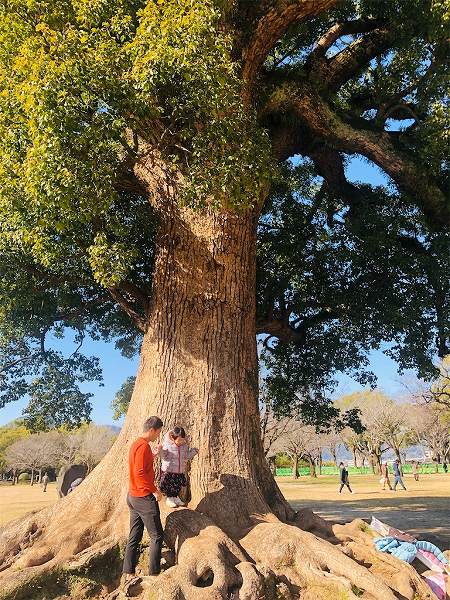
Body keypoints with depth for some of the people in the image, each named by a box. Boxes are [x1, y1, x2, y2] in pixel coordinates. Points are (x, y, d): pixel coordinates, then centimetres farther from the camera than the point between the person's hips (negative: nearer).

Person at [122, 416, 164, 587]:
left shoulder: (136, 444, 11)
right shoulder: (144, 446, -19)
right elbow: (140, 472, -24)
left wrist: (153, 454, 19)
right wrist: (155, 490, -17)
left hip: (133, 496, 10)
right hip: (144, 497, -10)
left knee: (134, 537, 13)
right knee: (156, 536, 1)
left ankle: (128, 575, 18)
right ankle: (154, 574, 6)